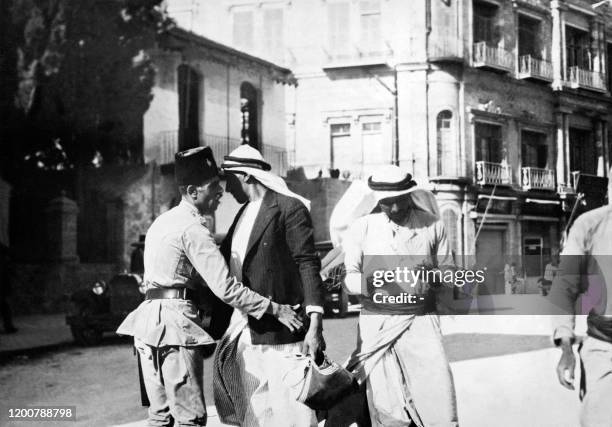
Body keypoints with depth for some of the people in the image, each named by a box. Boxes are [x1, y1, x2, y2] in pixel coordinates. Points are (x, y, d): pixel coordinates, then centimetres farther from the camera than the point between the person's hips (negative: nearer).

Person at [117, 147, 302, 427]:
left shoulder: (163, 220, 16)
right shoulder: (193, 229, -13)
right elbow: (226, 288, -19)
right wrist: (275, 309, -14)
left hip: (148, 317, 9)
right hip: (175, 321, -9)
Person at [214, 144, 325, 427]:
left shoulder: (289, 208, -7)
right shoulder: (244, 213, 18)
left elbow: (308, 265, -13)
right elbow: (222, 262, 22)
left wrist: (315, 324, -21)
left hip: (281, 328, -8)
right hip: (245, 331, 8)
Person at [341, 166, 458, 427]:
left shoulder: (432, 225, 5)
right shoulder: (362, 227, 3)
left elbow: (447, 271, 13)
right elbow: (348, 277, 1)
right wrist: (371, 284, -20)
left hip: (420, 320, 0)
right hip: (376, 323, 0)